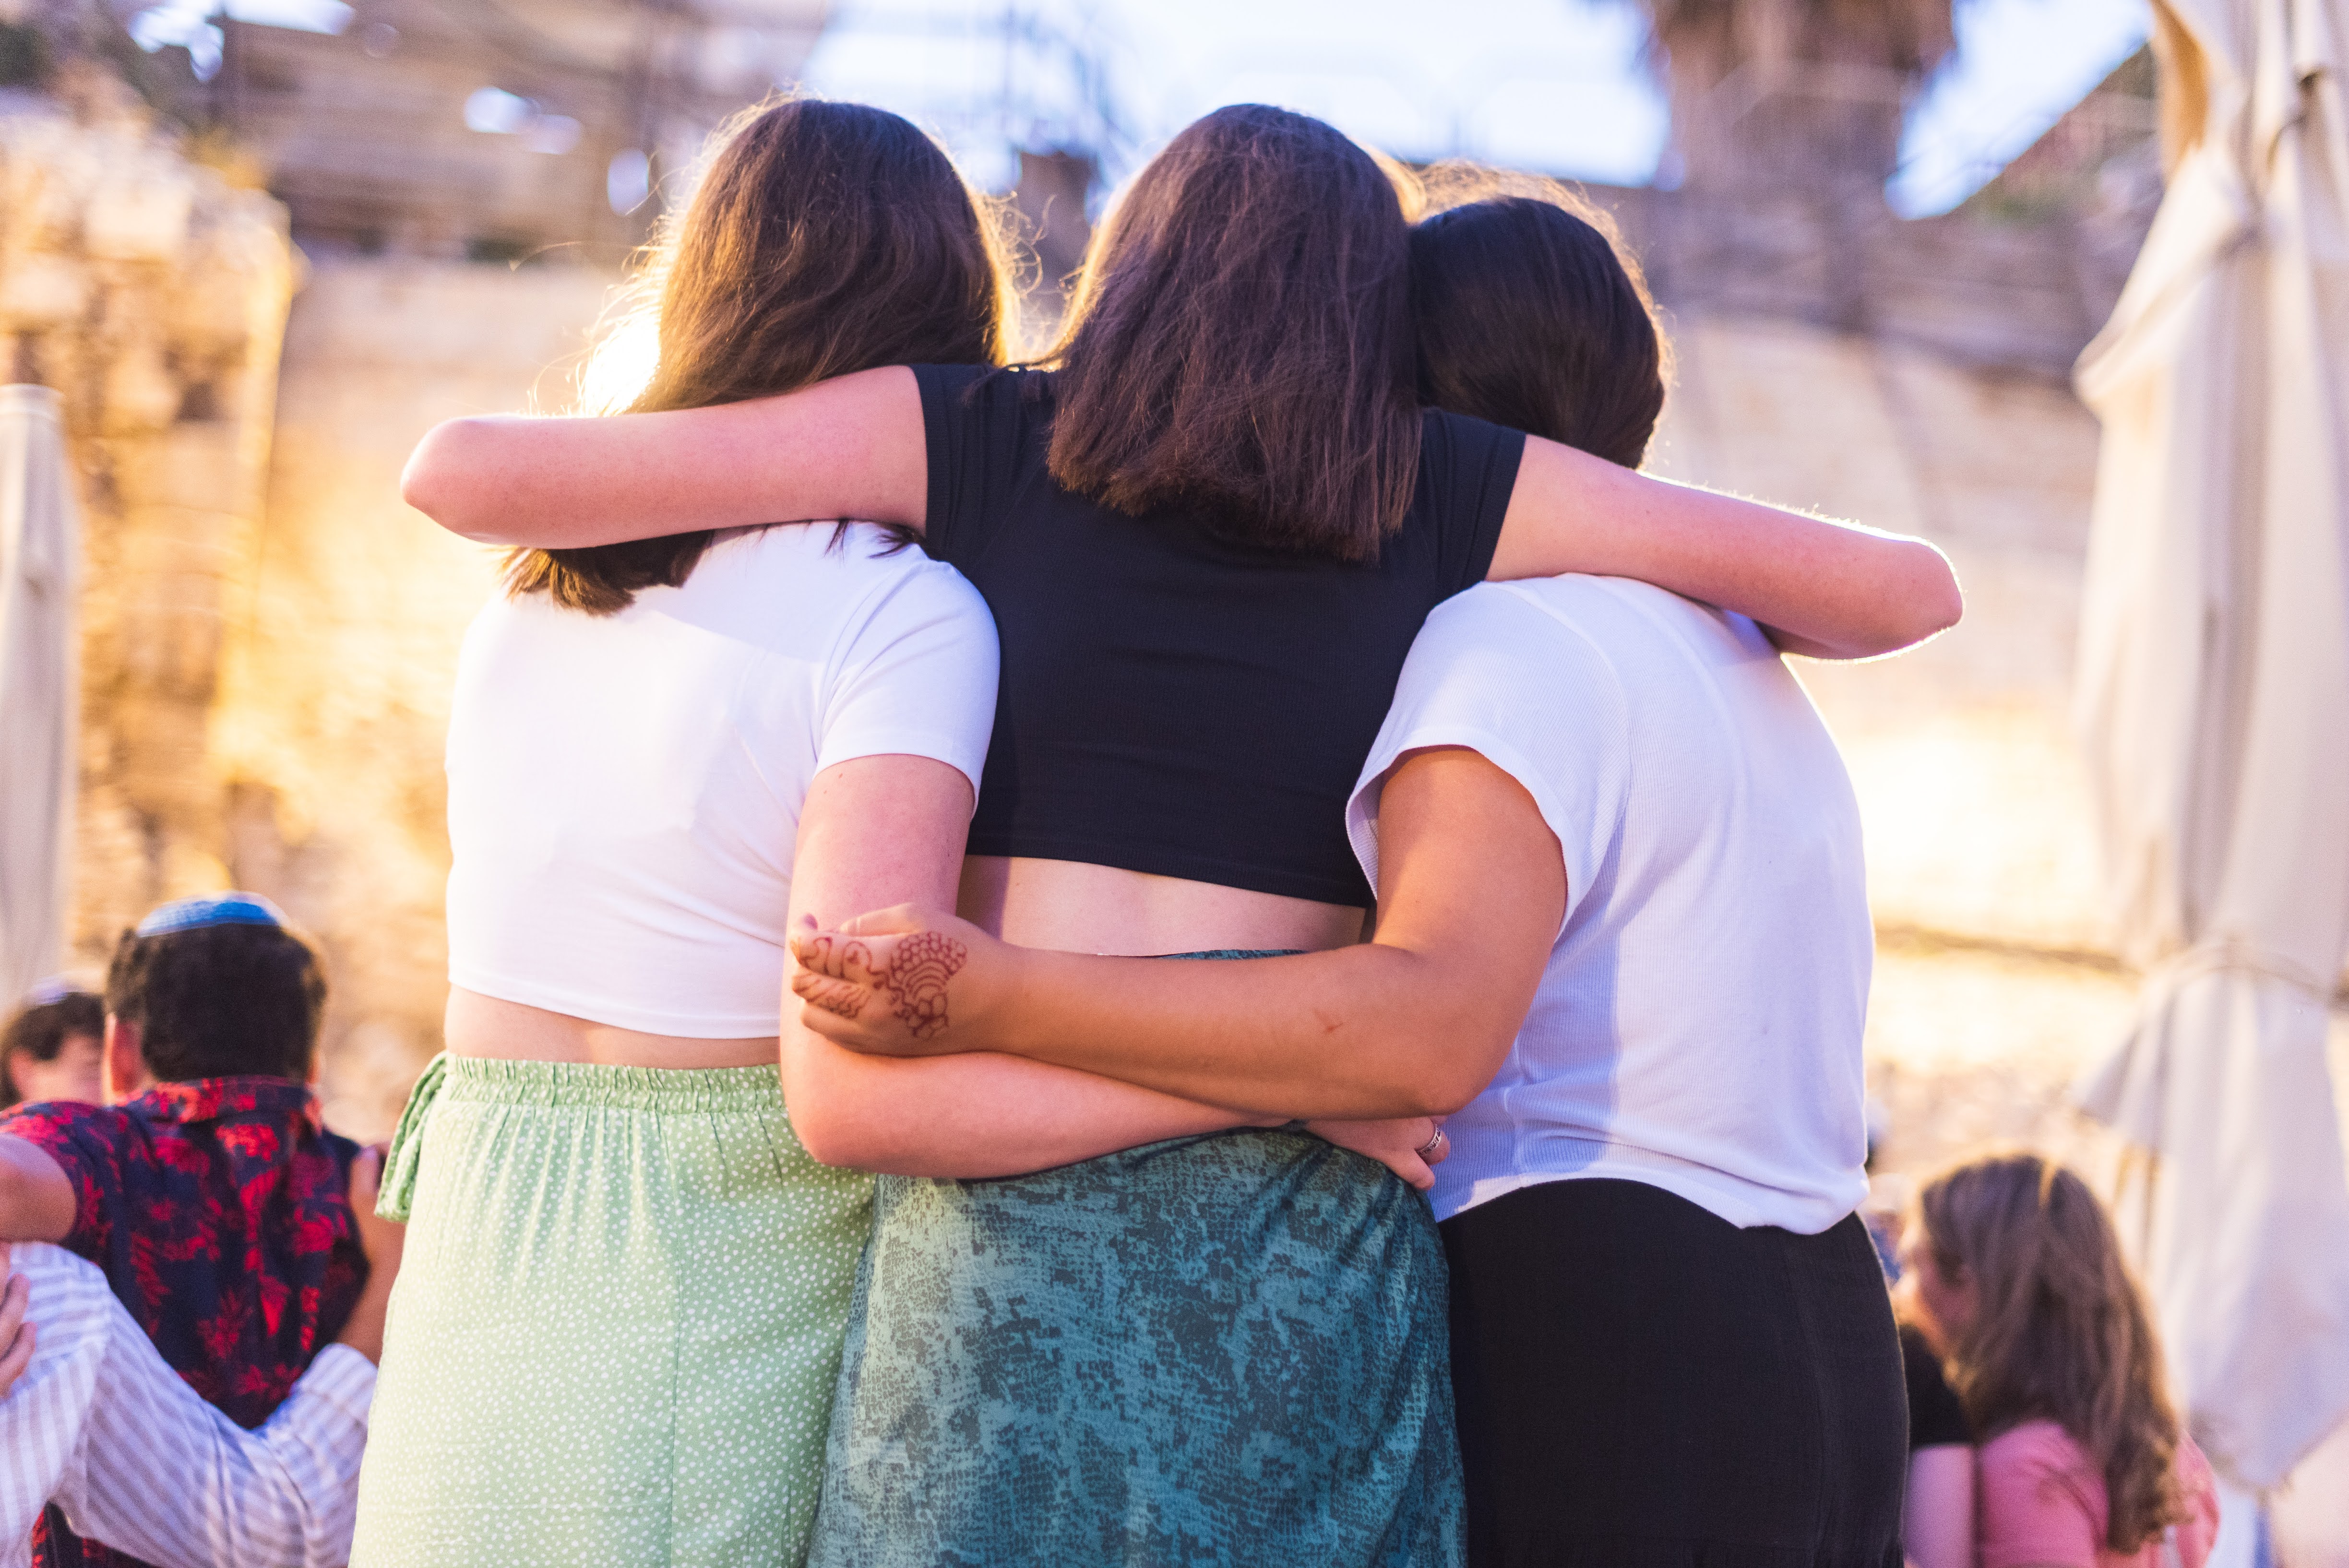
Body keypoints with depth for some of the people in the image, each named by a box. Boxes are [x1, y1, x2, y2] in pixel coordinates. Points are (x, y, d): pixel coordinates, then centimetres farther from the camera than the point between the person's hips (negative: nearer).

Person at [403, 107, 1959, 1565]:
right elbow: (1908, 588, 15)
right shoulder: (1439, 490, 12)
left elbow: (465, 470, 7)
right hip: (1303, 1226, 1)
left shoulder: (976, 434, 10)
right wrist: (1703, 619, 34)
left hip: (997, 1212, 0)